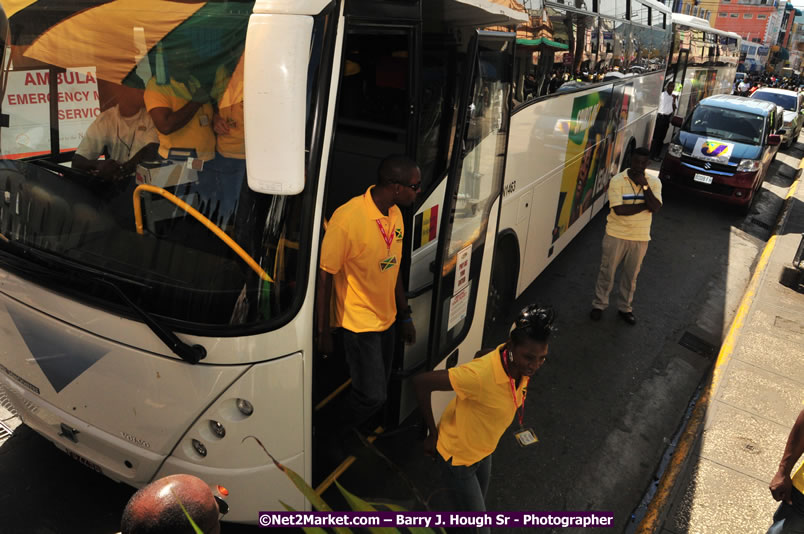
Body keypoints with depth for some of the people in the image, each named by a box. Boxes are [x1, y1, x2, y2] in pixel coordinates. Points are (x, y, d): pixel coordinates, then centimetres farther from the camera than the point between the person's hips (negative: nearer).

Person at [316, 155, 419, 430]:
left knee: (381, 388, 17)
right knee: (372, 395, -4)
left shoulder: (395, 214, 1)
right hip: (358, 323, -7)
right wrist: (323, 333, -14)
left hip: (387, 320, 8)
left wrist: (405, 315, 15)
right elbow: (324, 277, -18)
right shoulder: (347, 218, -24)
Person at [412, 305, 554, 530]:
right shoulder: (481, 374, -41)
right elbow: (421, 382, -35)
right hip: (458, 454, -7)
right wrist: (433, 433, -22)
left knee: (478, 503, 29)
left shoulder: (523, 365, -18)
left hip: (484, 449, 7)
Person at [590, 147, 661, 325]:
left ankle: (625, 308, 30)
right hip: (616, 235, -3)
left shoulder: (654, 182, -1)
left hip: (640, 238, 3)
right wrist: (644, 206, -15)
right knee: (607, 272, 8)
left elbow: (655, 207, -16)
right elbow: (619, 209, -22)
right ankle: (599, 304, 24)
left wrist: (644, 185, -20)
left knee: (631, 275, 15)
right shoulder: (617, 181, -12)